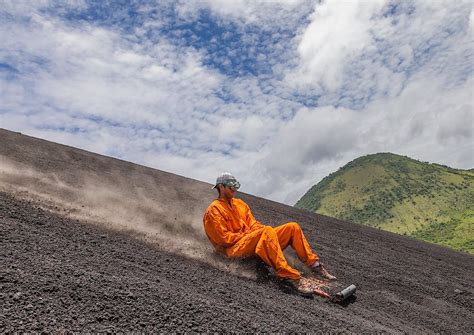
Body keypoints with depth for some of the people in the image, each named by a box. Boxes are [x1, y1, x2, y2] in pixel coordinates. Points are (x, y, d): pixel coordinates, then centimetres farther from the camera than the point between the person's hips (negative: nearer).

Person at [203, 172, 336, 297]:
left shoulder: (239, 203, 22)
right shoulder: (214, 210, -3)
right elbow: (224, 239, -12)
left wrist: (259, 229, -4)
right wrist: (247, 234, -11)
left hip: (252, 239, 8)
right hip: (235, 249, -8)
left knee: (293, 227, -2)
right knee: (267, 231, -37)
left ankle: (314, 264, -1)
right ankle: (287, 276, -43)